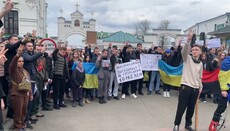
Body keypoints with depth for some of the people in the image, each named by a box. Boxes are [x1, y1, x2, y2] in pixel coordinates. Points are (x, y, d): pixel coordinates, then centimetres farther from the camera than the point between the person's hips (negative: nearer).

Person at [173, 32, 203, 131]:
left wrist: (200, 88, 15)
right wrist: (188, 41, -39)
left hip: (195, 89, 5)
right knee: (181, 108, 0)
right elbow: (184, 51, -24)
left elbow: (199, 77, 19)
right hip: (186, 87, -5)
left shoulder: (200, 64, 13)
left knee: (191, 108, 13)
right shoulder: (187, 58, -1)